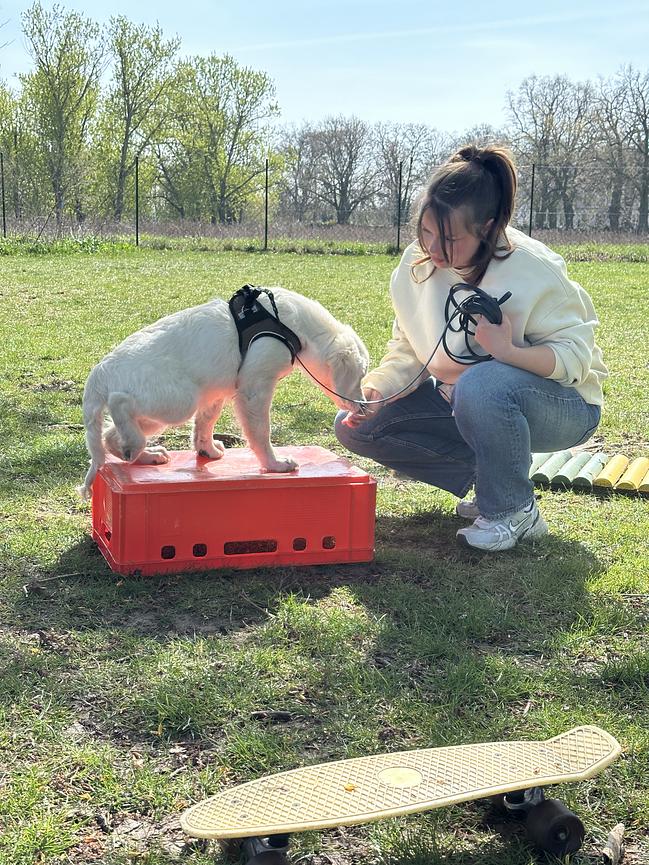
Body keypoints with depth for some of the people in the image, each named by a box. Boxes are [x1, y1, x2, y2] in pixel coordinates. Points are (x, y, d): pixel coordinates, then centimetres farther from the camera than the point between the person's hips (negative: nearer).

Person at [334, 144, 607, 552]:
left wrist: (509, 351, -40)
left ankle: (515, 511, -15)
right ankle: (487, 476, 1)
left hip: (562, 408, -6)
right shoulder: (418, 263, -8)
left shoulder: (532, 270, -24)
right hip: (461, 400, 7)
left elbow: (576, 355, -22)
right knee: (355, 426, -6)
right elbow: (406, 351, 0)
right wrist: (372, 389, -20)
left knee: (482, 384, -41)